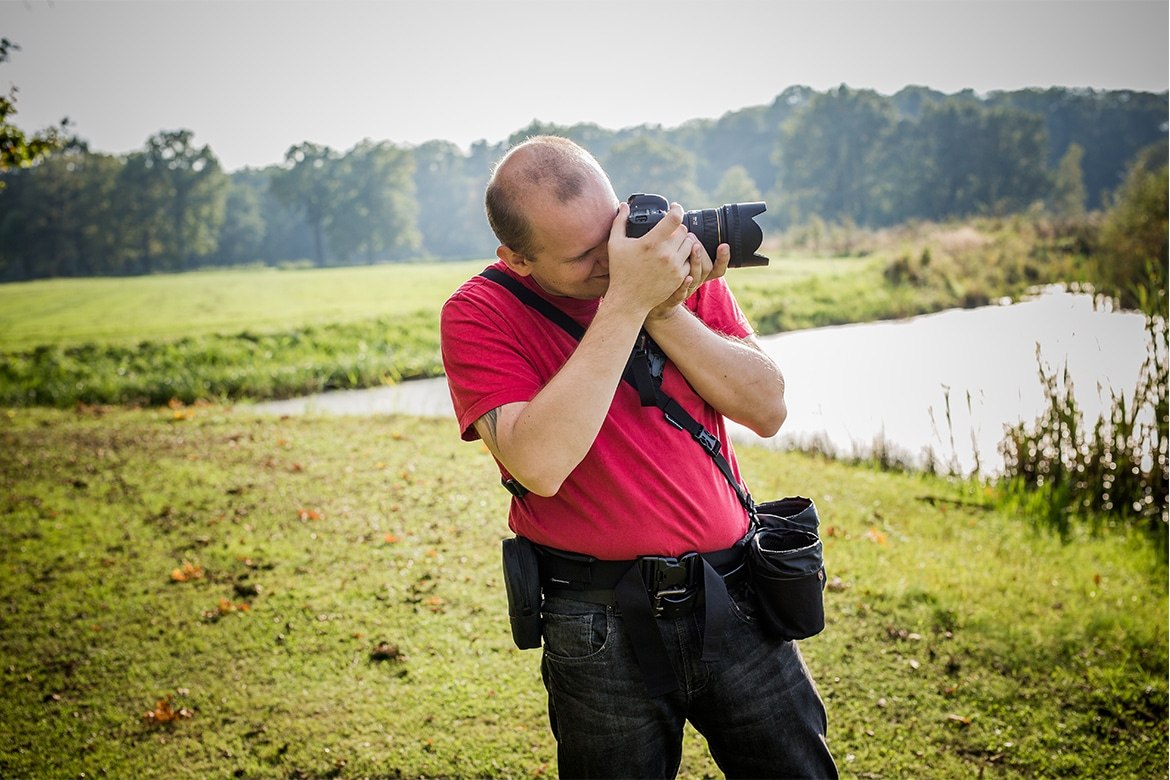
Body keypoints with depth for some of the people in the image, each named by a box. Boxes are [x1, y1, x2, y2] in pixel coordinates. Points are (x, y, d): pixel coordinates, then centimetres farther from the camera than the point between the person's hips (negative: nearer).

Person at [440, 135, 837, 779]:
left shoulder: (681, 266, 1)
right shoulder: (478, 314, -10)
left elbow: (767, 410, -3)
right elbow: (539, 465, -25)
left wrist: (665, 312, -16)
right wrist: (627, 301, -24)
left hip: (734, 599, 3)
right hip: (600, 626, -3)